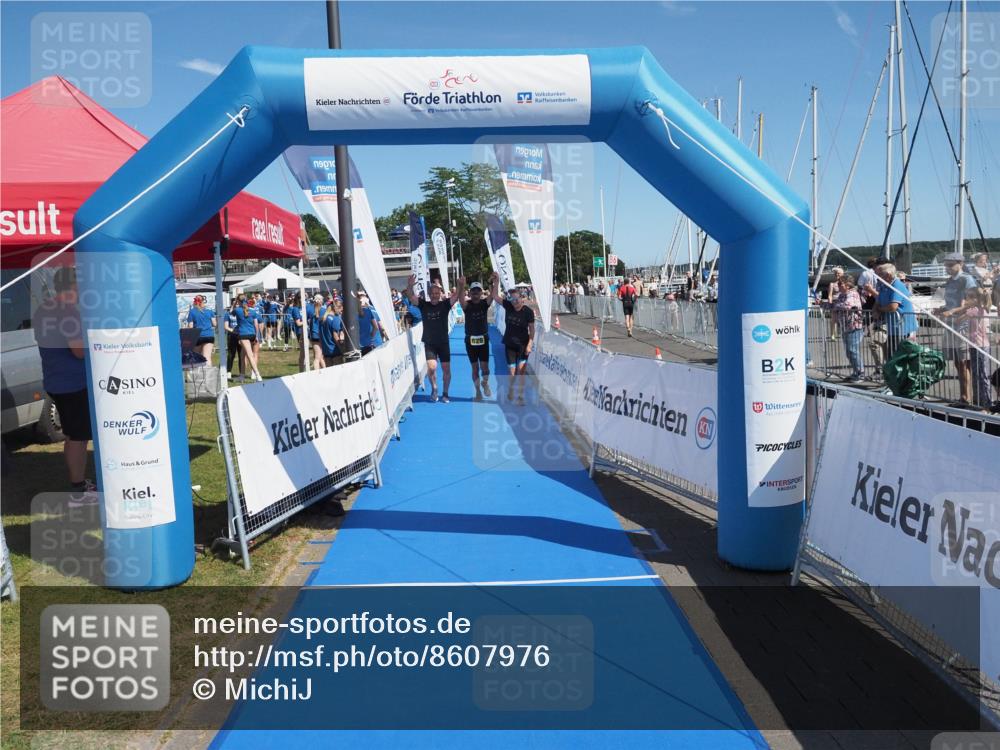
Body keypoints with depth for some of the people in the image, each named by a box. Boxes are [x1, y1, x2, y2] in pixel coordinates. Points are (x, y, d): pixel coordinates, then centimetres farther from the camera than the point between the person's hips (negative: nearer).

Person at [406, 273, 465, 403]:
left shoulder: (445, 304, -3)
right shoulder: (423, 305, -2)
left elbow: (457, 296, -16)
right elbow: (410, 297, -14)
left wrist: (461, 285, -35)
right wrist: (410, 285, -33)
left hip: (443, 342, 1)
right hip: (429, 343, -1)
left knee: (446, 369, 6)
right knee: (432, 367, -16)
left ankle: (445, 393, 25)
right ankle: (434, 388, 12)